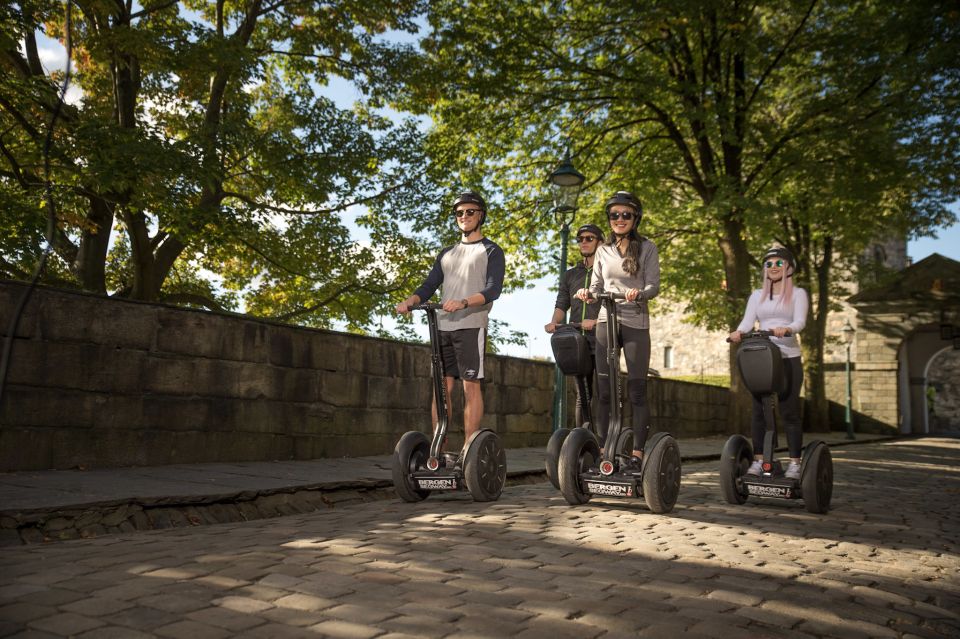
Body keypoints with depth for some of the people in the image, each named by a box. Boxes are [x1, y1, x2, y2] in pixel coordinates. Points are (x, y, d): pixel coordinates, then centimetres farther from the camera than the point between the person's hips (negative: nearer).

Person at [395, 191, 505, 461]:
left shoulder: (491, 251, 8)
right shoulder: (447, 253, 25)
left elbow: (493, 290, -7)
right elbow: (429, 286, 17)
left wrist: (463, 302, -24)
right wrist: (410, 301, -5)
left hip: (471, 325, -5)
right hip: (443, 326, 5)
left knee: (471, 385, -7)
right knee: (441, 387, 2)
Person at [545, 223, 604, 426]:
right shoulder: (570, 275, 22)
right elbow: (561, 304, 13)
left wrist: (596, 321, -20)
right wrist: (554, 322, -9)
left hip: (602, 342, -4)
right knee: (582, 395, 6)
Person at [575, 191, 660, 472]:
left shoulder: (647, 248, 3)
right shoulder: (603, 251, 13)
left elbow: (654, 285, -3)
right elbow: (597, 285, 14)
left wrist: (639, 293, -24)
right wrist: (588, 293, -9)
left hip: (635, 322, -3)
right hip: (606, 321, 3)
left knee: (637, 390, -2)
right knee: (604, 390, 1)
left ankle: (637, 453, 4)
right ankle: (604, 451, 8)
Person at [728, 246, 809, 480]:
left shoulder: (798, 294, 7)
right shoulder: (757, 295, 16)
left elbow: (800, 321, -9)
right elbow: (747, 322, 4)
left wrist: (785, 329, -31)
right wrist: (738, 332, -19)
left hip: (788, 358, -3)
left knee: (789, 411, -3)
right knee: (758, 410, 1)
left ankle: (795, 463, 4)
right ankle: (758, 460, 6)